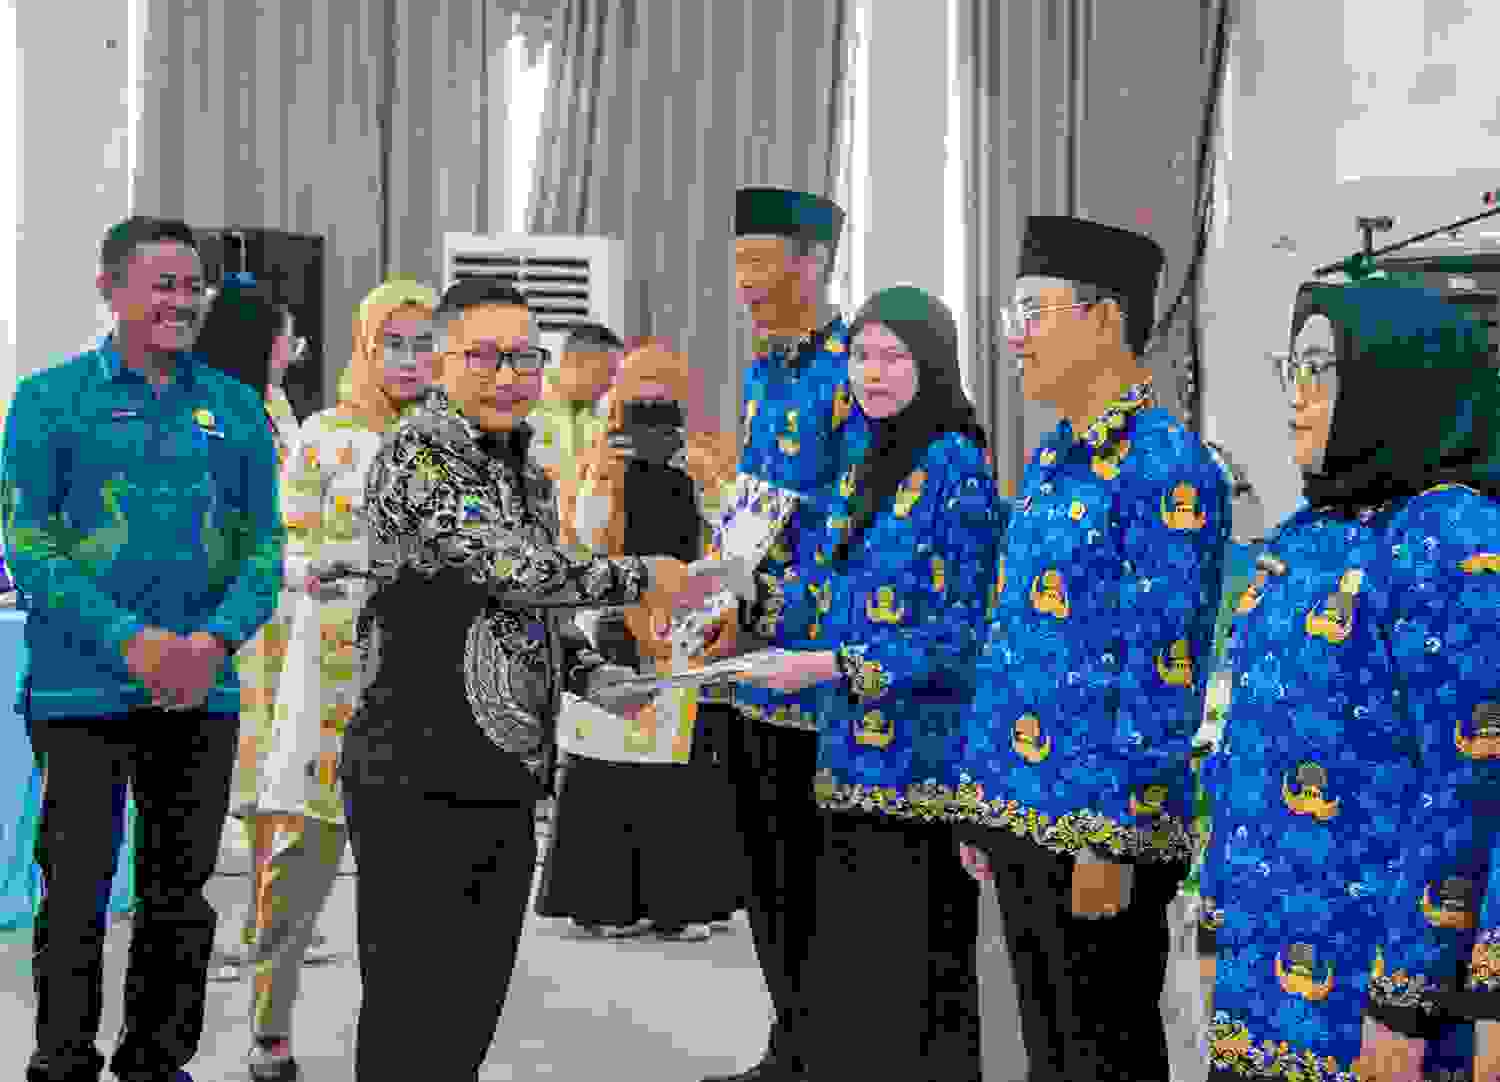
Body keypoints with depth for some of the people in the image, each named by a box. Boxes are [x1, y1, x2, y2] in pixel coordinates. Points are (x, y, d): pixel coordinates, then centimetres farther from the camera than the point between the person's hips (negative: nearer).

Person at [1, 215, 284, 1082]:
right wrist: (130, 640, -16)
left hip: (203, 690, 4)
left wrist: (217, 638, -9)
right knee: (77, 894, 0)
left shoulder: (236, 407, 10)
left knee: (182, 895, 11)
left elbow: (264, 545, 9)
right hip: (85, 686, -3)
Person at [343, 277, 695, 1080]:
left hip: (509, 775, 8)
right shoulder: (416, 455, -10)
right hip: (419, 780, -8)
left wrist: (598, 677, 6)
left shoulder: (528, 475, 16)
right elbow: (517, 572, -19)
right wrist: (644, 578, -7)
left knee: (475, 1010, 13)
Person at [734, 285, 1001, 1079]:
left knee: (917, 986, -2)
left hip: (919, 764, -8)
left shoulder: (956, 465, -11)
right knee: (841, 976, 15)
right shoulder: (863, 466, 14)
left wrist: (834, 666, -20)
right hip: (850, 768, 8)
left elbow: (966, 628, -16)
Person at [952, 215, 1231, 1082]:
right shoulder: (1051, 461, 12)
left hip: (1100, 829, -8)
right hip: (1021, 817, 9)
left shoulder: (1167, 468, -15)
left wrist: (1113, 840, -19)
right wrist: (982, 791, 17)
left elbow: (1164, 681, -19)